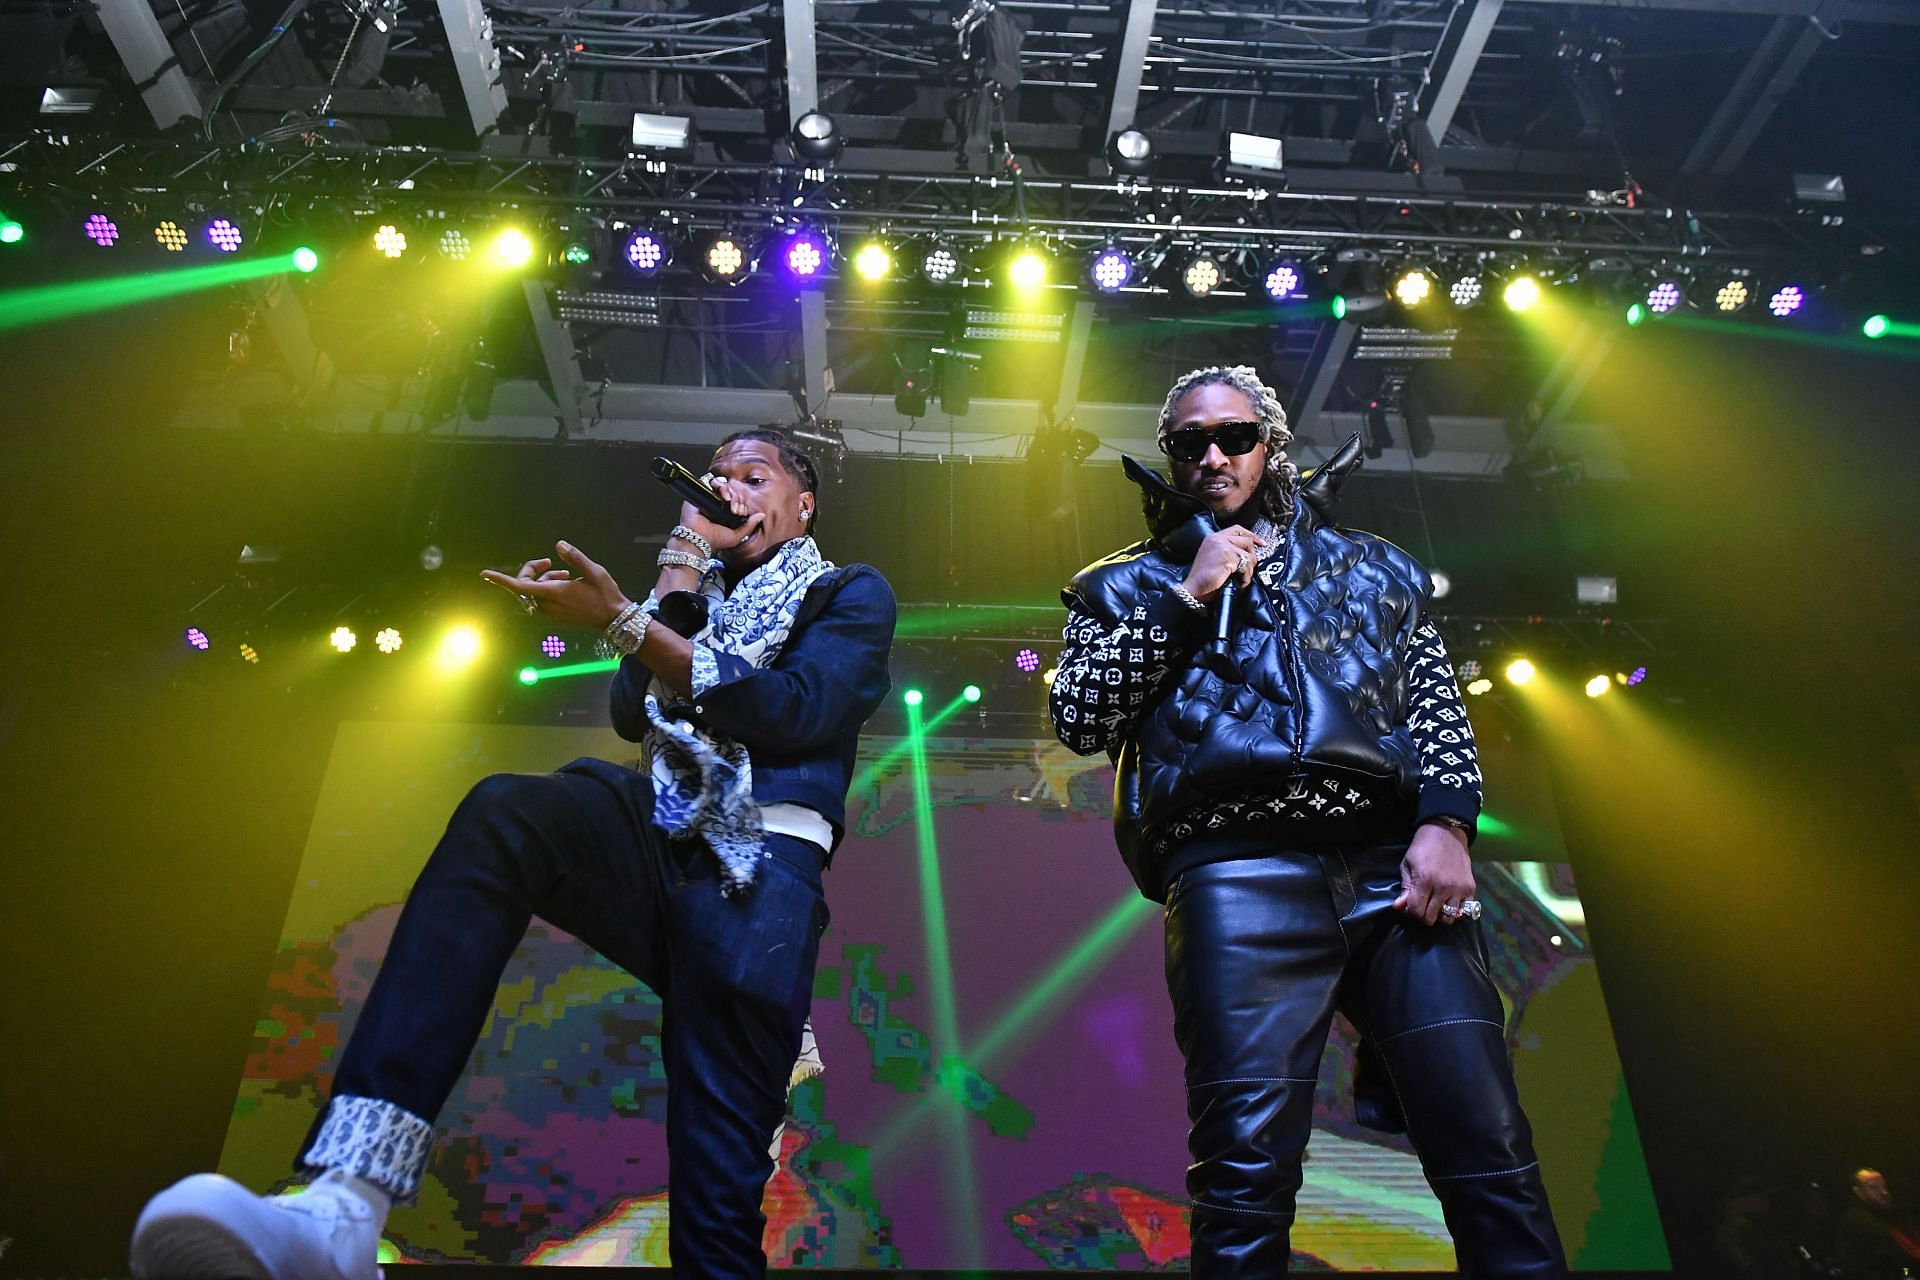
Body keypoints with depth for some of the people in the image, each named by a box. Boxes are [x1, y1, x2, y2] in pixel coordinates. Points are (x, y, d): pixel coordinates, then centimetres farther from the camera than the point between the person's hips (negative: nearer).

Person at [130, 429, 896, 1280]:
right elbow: (632, 714, 13)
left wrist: (625, 621, -14)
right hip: (656, 834, 4)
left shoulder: (850, 594, 16)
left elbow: (795, 712, -6)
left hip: (758, 863, -3)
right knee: (500, 813, -30)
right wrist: (682, 576, 5)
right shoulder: (696, 588, 30)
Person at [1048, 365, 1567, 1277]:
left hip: (1396, 865, 2)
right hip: (1240, 875, -2)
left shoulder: (1369, 568, 27)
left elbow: (1437, 704, 17)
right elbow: (1078, 718, 6)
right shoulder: (1130, 585, 21)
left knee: (1489, 1151, -5)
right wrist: (1187, 598, 2)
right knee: (1247, 1170, -8)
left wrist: (1446, 824, -1)